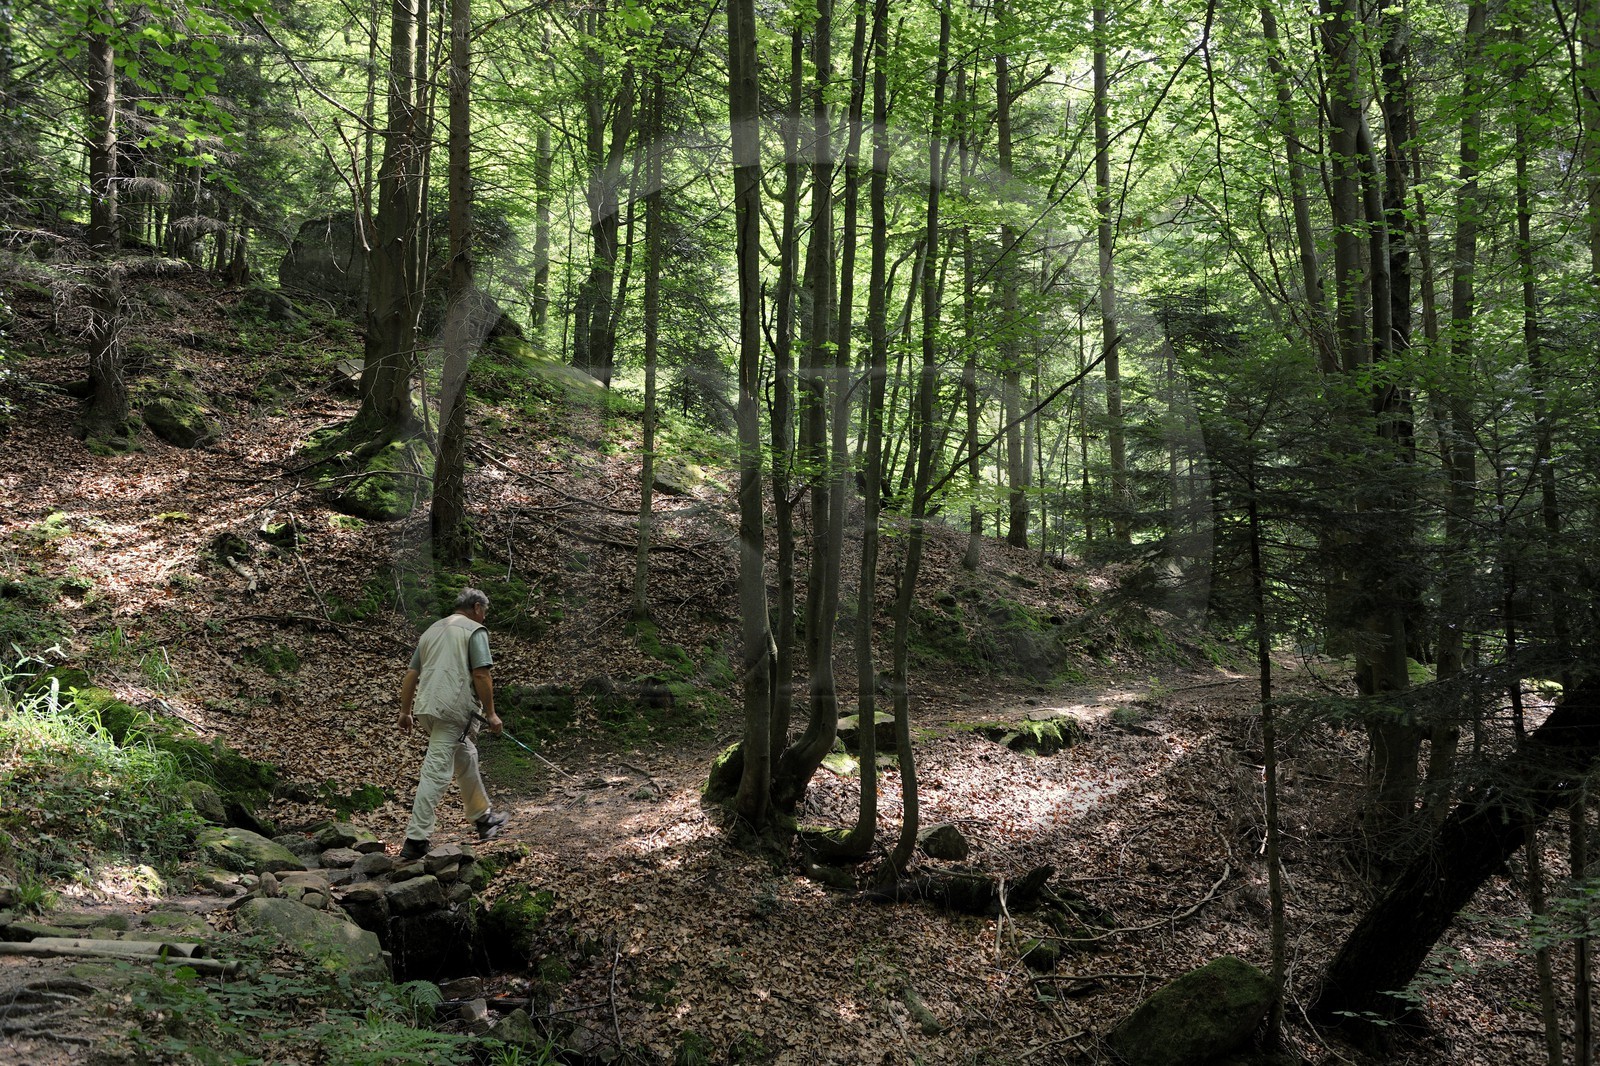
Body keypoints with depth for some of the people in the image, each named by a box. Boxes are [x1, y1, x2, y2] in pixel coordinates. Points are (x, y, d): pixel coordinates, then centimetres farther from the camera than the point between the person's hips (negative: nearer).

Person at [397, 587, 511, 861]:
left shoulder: (432, 630, 21)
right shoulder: (475, 631, -1)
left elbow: (411, 674, 20)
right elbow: (481, 675, -11)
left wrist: (405, 712, 23)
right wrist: (491, 714, -6)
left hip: (427, 708, 8)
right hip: (454, 710, -8)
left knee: (466, 758, 23)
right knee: (437, 772, -9)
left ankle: (483, 818, 35)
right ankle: (415, 840, -12)